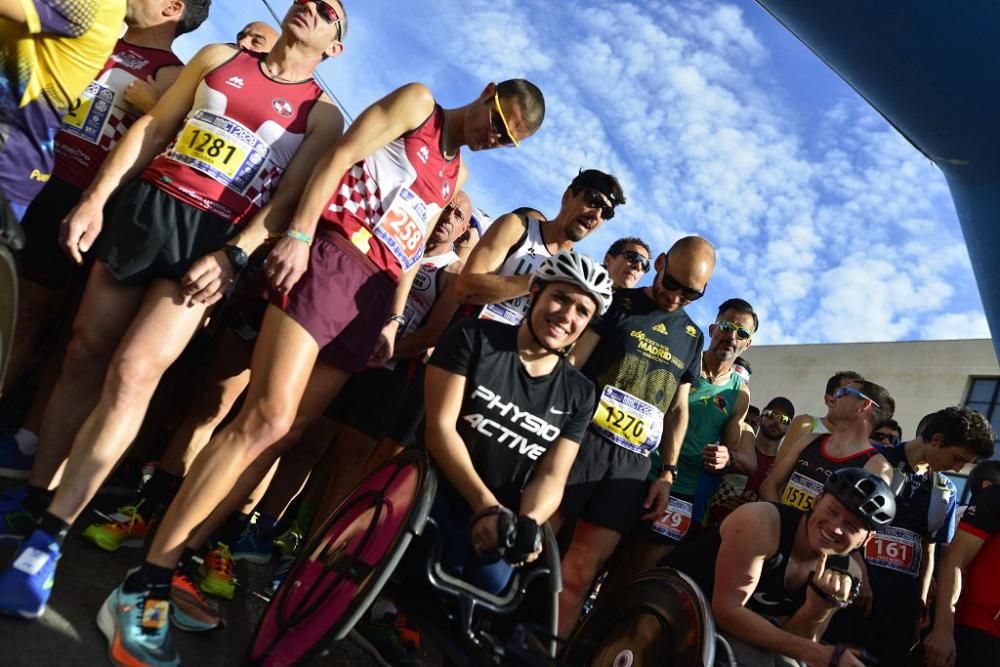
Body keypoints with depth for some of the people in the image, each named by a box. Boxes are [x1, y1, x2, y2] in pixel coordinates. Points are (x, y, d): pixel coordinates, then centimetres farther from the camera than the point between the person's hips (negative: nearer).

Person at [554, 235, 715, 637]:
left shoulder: (691, 337, 19)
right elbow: (571, 363, -2)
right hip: (581, 439, -3)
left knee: (580, 573, 0)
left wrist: (667, 472, 12)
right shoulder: (618, 303, 6)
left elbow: (678, 409, 21)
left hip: (633, 464, 4)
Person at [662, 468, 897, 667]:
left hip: (744, 634, 6)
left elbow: (794, 644, -8)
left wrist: (821, 605, -27)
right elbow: (727, 610, -27)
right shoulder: (762, 522, -26)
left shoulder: (847, 573, -7)